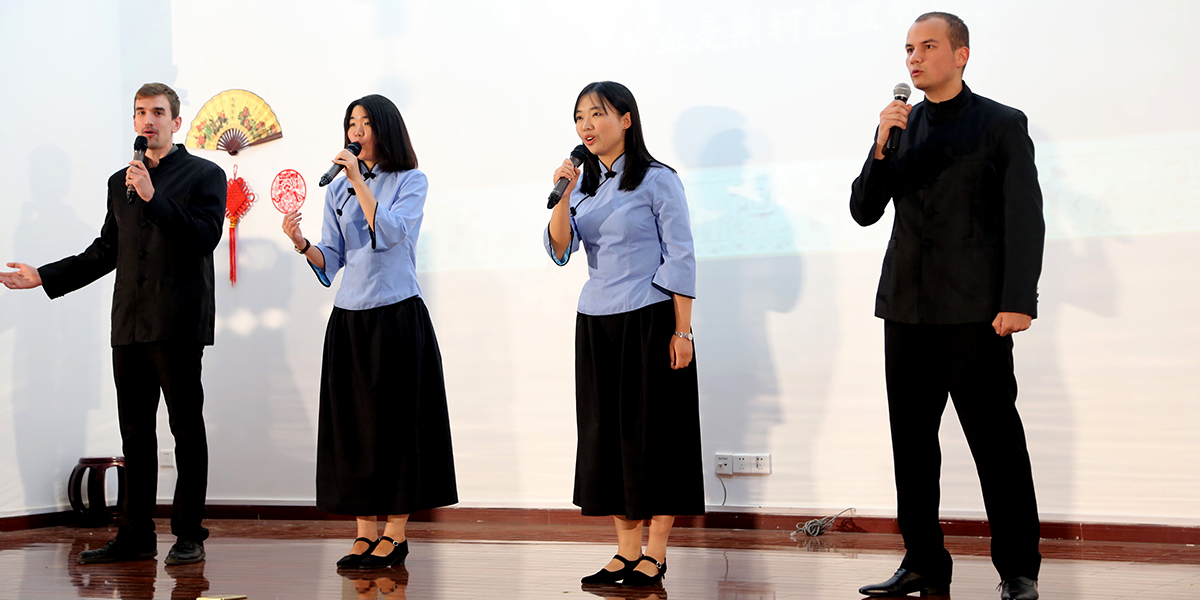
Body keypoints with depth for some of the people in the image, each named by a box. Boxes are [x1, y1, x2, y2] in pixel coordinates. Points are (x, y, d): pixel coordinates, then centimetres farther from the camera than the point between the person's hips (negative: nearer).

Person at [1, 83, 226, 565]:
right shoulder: (120, 182, 20)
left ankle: (189, 535, 5)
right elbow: (106, 250, 23)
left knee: (187, 430, -1)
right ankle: (136, 535, 14)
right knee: (135, 433, 8)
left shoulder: (205, 175, 2)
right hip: (130, 325, 6)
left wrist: (153, 196, -17)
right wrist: (45, 277, 17)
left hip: (178, 324, -6)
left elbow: (204, 237, -11)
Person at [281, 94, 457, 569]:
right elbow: (331, 259, 9)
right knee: (352, 424, 4)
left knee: (396, 421, -2)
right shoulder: (337, 190, 13)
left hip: (397, 314, -4)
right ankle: (366, 534, 11)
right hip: (349, 317, 5)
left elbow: (391, 231, -16)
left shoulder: (411, 182, 1)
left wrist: (360, 180, -15)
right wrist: (301, 244, -10)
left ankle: (395, 535, 5)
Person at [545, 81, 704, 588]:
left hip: (650, 320, -6)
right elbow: (559, 251, 2)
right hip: (595, 324, 6)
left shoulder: (658, 181, -4)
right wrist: (563, 196, -12)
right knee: (606, 436, 6)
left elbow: (681, 259, -6)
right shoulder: (583, 184, 11)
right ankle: (626, 551, 15)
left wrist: (682, 330, -11)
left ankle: (655, 555, 7)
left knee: (654, 434, -1)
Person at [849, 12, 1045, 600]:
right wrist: (881, 148, -7)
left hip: (974, 310, -5)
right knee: (911, 442, 8)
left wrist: (1019, 302, -13)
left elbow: (1025, 219, -3)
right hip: (907, 309, 5)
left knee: (997, 442, -2)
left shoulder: (1002, 125, 2)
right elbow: (864, 211, 9)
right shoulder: (899, 125, 14)